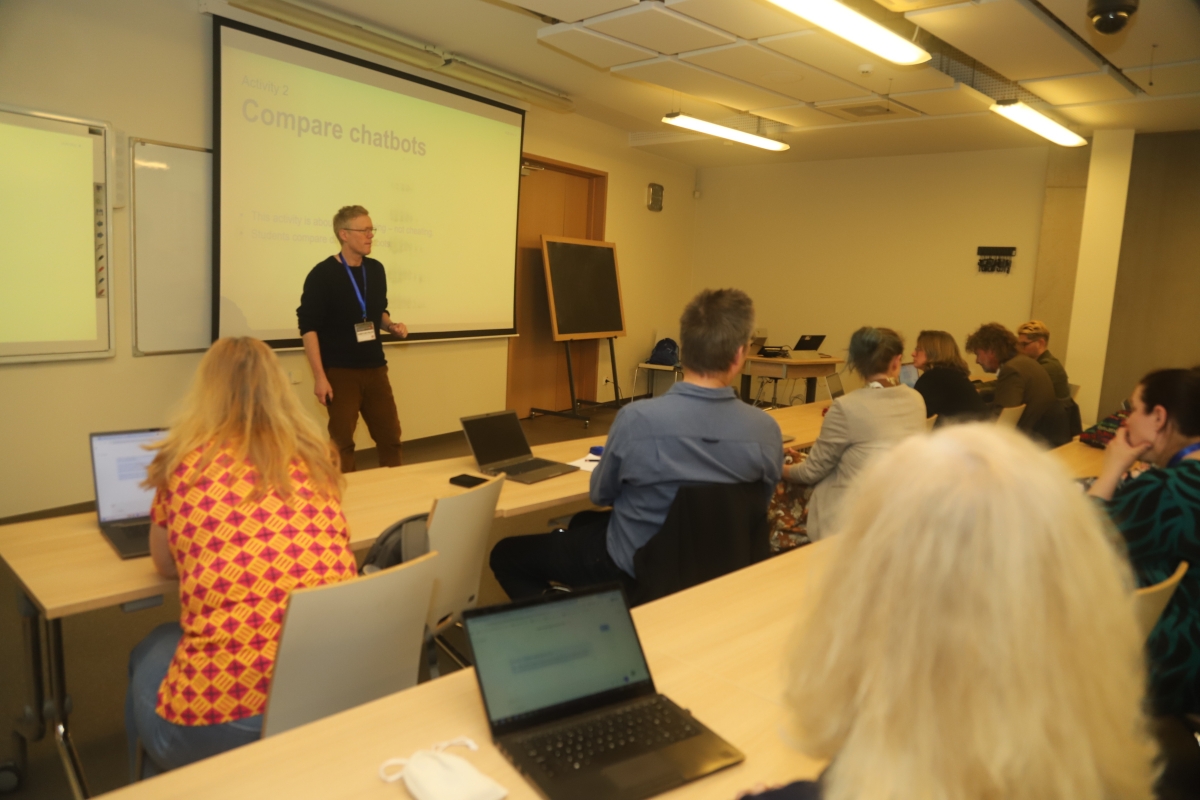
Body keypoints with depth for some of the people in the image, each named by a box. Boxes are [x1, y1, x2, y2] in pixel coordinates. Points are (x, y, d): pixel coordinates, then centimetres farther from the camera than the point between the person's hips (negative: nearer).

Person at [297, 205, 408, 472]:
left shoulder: (376, 270, 8)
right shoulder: (322, 275, -11)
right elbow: (308, 328, -13)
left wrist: (391, 325, -2)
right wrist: (319, 376, -18)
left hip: (375, 368, 6)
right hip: (340, 371, -6)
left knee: (390, 435, 10)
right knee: (342, 441, 2)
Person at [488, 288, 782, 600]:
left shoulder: (637, 418, -28)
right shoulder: (766, 430, -18)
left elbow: (600, 494, -9)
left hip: (633, 567, -5)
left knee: (505, 554, 14)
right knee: (582, 522, 31)